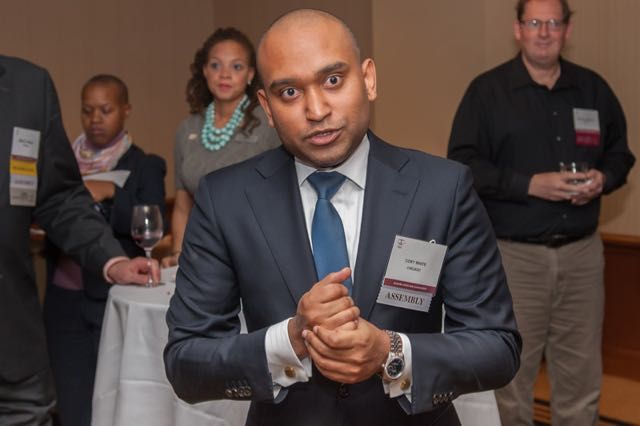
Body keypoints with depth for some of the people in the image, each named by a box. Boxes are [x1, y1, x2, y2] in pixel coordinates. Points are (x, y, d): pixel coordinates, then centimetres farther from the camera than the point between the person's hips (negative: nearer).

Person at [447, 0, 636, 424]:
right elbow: (463, 165, -8)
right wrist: (530, 184, -18)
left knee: (582, 372, 9)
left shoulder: (593, 88, 10)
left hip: (582, 251, 4)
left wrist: (604, 178, -6)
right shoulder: (488, 90, -2)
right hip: (513, 254, -3)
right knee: (512, 369, 6)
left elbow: (620, 152, 17)